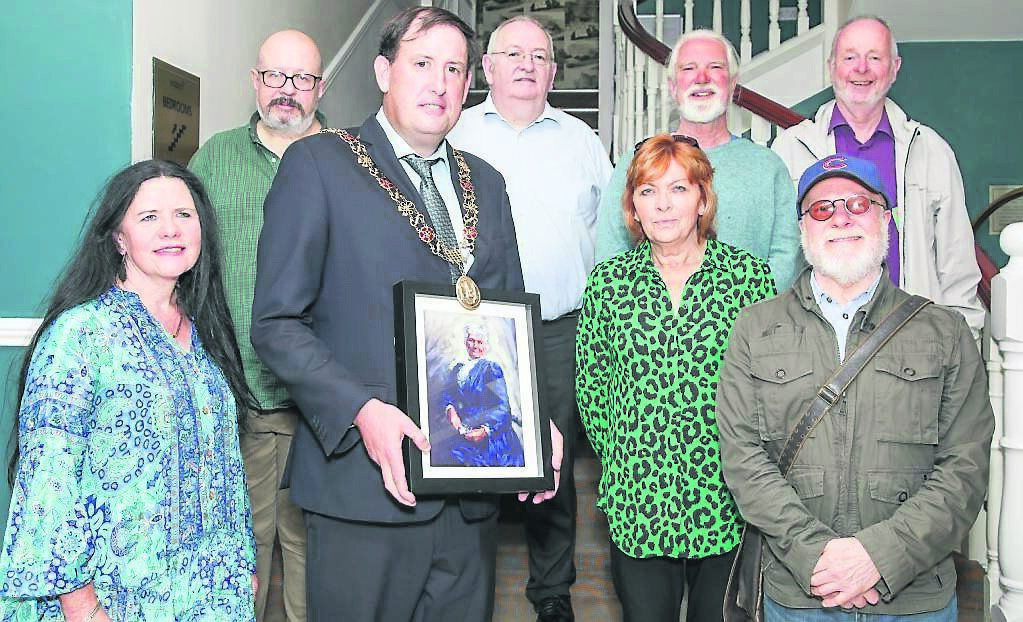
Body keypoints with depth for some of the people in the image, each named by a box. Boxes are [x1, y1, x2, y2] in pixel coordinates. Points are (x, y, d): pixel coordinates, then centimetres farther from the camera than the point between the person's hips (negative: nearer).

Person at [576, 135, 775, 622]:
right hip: (636, 500, 1)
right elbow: (590, 385, 6)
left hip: (728, 499, 0)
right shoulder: (607, 281, 1)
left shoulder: (751, 276, -2)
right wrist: (619, 457, 3)